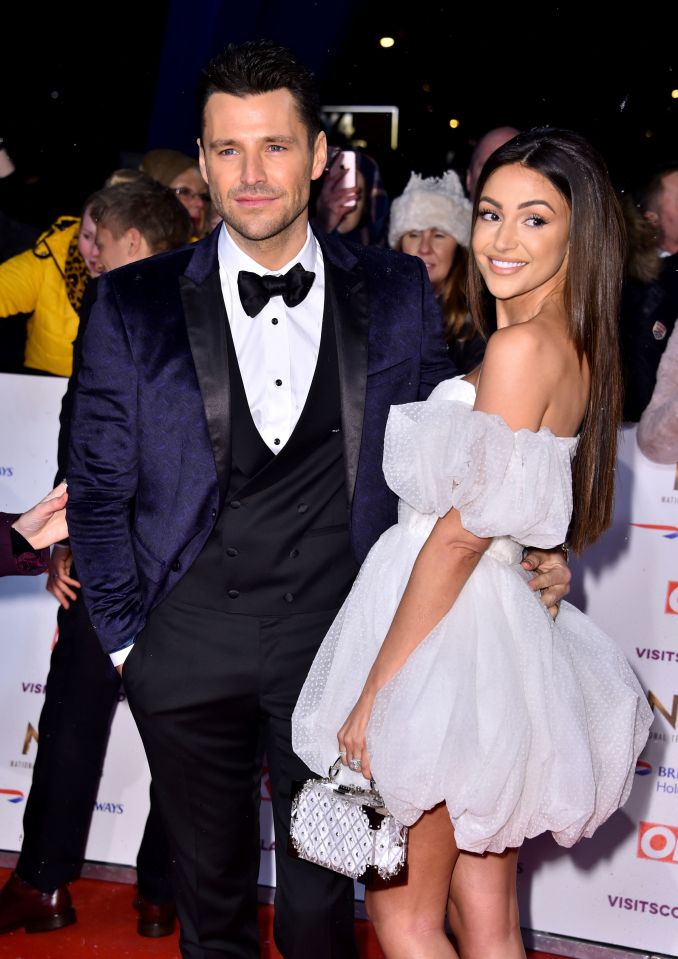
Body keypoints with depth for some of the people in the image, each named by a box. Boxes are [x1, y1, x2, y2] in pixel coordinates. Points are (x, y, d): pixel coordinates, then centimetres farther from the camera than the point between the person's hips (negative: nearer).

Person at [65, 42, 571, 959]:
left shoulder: (394, 294, 0)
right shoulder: (135, 306, -2)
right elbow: (99, 489, 3)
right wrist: (127, 638, -1)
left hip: (334, 642, 0)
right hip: (191, 644, 1)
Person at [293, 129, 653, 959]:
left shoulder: (522, 346, -18)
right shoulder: (578, 351, 9)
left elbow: (463, 535, -19)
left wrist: (374, 694, -16)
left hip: (443, 641, -9)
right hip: (501, 642, 9)